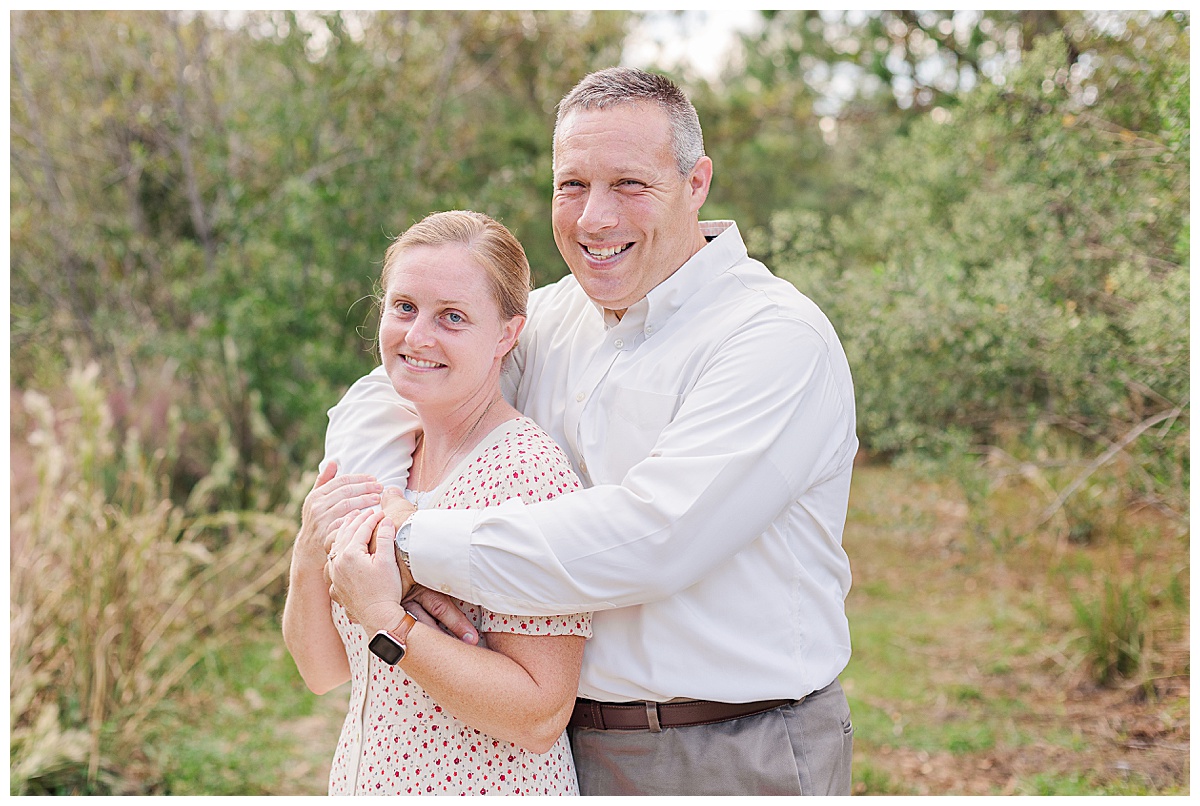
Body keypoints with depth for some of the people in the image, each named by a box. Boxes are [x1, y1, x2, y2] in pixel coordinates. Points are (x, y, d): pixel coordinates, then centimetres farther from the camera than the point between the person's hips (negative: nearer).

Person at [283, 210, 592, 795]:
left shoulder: (528, 472, -21)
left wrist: (387, 621, -28)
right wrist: (310, 554, -15)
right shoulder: (380, 453, 0)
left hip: (487, 789, -6)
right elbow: (323, 670, 1)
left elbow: (540, 719, -23)